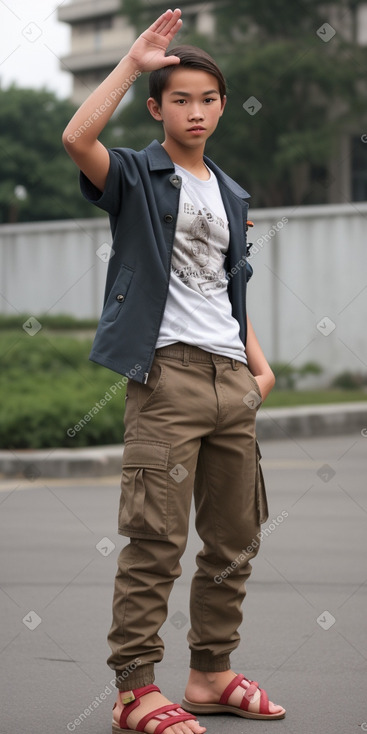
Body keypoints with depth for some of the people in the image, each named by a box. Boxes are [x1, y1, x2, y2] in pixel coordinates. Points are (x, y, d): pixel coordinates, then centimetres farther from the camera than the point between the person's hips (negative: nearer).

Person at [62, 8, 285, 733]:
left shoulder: (231, 197, 21)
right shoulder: (136, 176, 2)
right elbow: (77, 137, -20)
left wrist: (259, 365, 14)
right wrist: (133, 62, -16)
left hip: (231, 381, 7)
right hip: (167, 373, -7)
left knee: (235, 539, 10)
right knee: (156, 539, -10)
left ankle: (212, 673, 22)